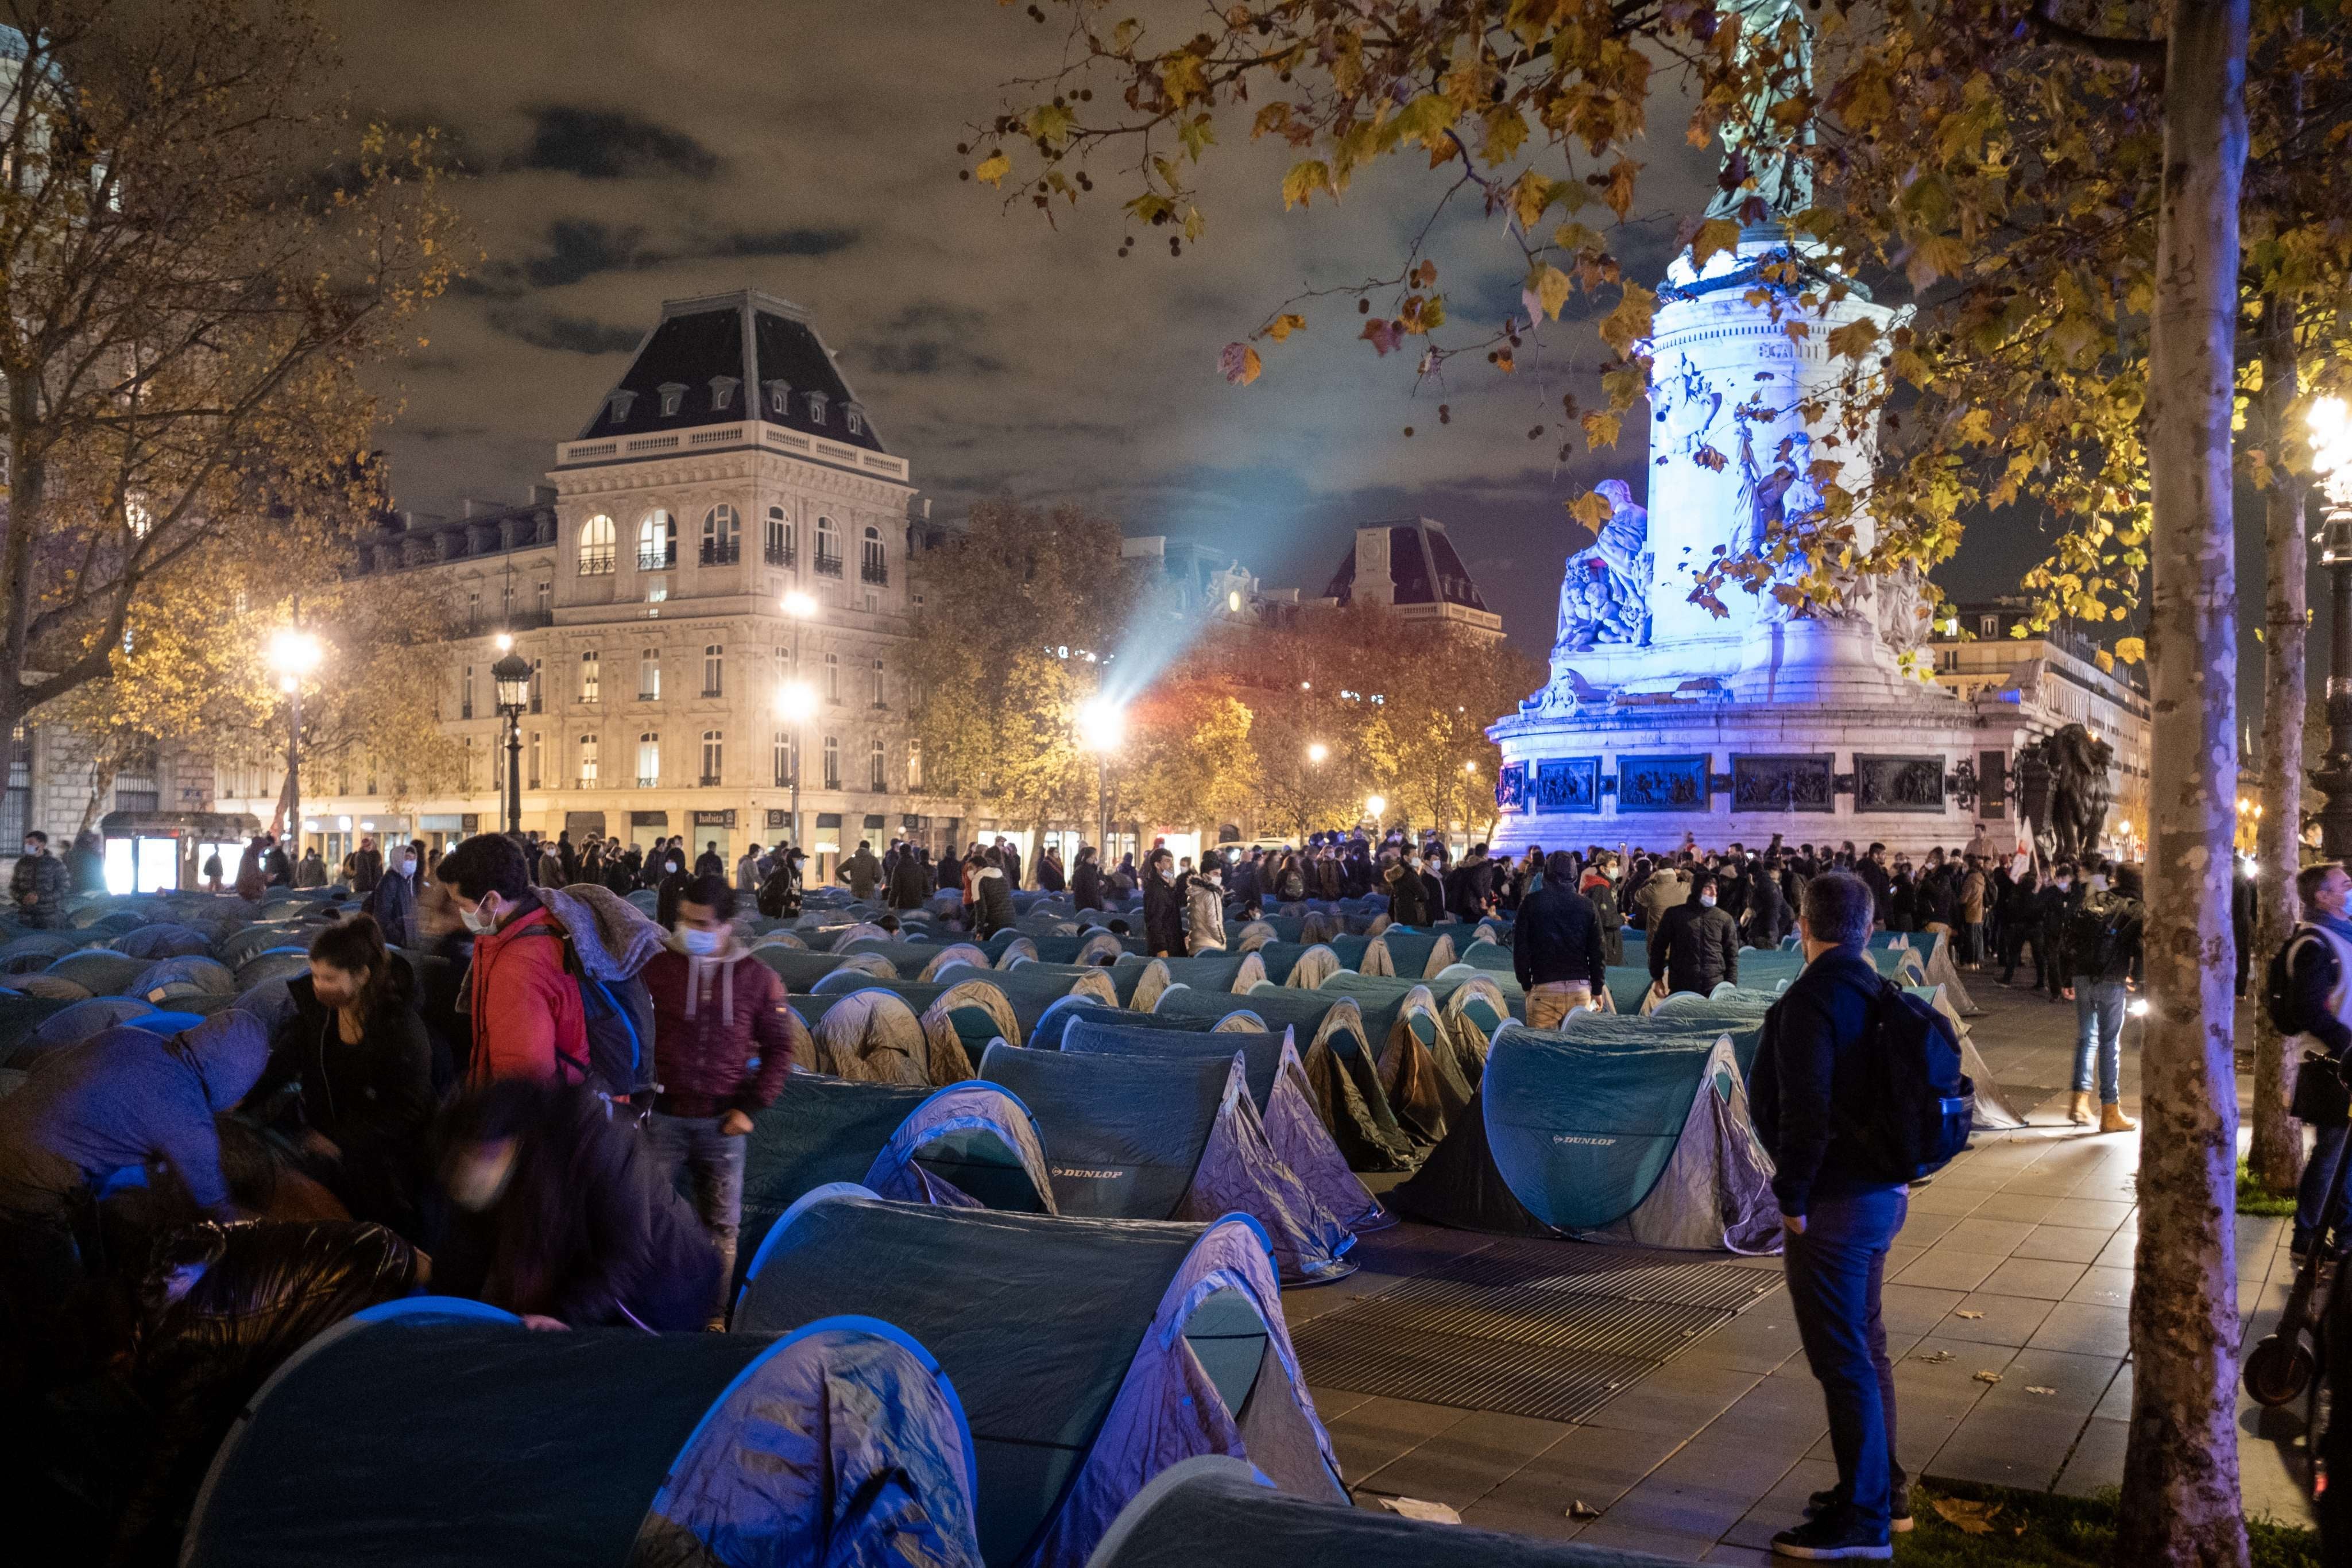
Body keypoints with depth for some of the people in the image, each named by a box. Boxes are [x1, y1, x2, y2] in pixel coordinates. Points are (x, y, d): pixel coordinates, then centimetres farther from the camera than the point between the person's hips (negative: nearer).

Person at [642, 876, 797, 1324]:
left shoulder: (758, 978, 0)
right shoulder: (657, 968, -2)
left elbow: (779, 1047, 5)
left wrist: (751, 1107, -3)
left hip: (723, 1123, 1)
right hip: (663, 1116, -1)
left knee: (721, 1224, 8)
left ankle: (714, 1316, 21)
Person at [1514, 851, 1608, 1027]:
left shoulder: (1531, 902, 1)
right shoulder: (1588, 906, 6)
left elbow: (1520, 947, 1)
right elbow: (1598, 952, 7)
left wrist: (1526, 984, 10)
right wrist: (1597, 990, 15)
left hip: (1543, 987, -2)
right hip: (1580, 987, 2)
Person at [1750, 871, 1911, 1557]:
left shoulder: (1813, 999, -19)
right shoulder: (1877, 992, 8)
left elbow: (1805, 1110, -25)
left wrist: (1793, 1198, -16)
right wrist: (1894, 1173, 19)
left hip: (1834, 1202, -10)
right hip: (1881, 1191, 10)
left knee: (1843, 1358, 0)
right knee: (1864, 1345, 21)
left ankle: (1863, 1516, 9)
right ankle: (1883, 1488, 34)